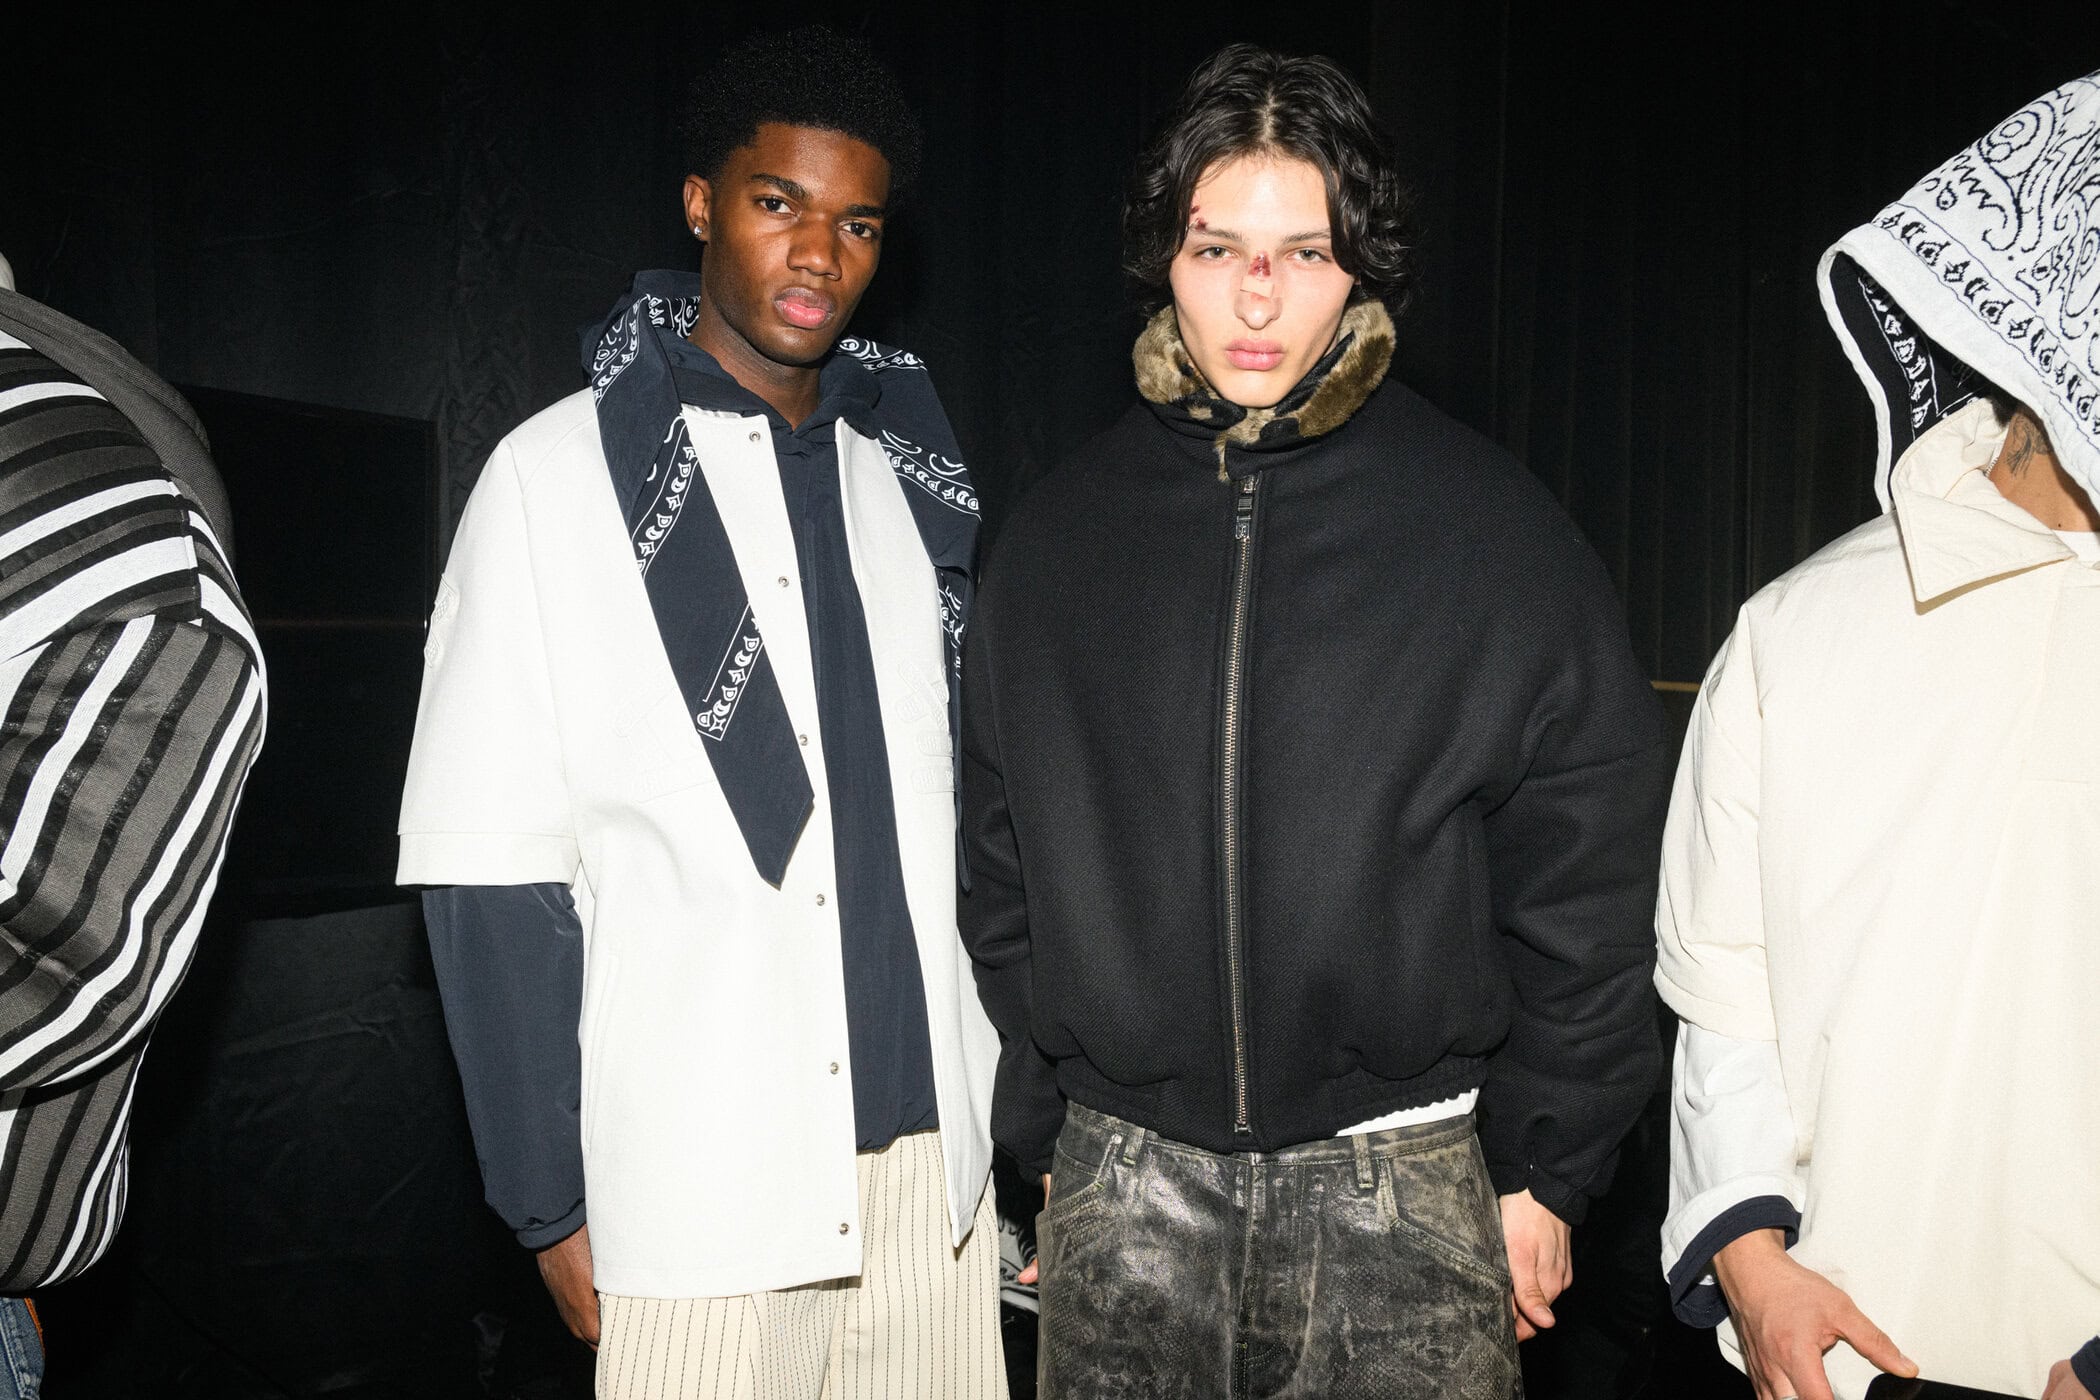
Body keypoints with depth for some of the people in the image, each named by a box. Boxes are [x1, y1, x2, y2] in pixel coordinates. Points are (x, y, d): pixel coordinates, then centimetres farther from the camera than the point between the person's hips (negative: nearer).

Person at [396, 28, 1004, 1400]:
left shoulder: (905, 476, 9)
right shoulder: (562, 474, -4)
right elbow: (494, 872, -6)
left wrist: (1015, 1107, 9)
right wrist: (551, 1202, -6)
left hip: (931, 1160, 4)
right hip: (696, 1186, -4)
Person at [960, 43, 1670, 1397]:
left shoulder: (1491, 529, -3)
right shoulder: (1059, 533, 4)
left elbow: (1580, 876, -1)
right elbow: (1005, 862, 9)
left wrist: (1544, 1163, -1)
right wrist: (1048, 1131, 9)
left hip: (1399, 1182, -2)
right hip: (1126, 1177, 2)